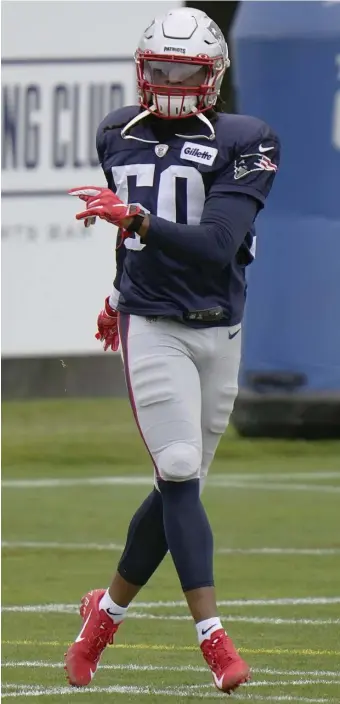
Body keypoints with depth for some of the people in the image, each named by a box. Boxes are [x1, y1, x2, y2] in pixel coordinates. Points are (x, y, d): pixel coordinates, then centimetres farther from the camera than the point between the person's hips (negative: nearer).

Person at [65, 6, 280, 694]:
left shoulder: (243, 142, -6)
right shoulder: (119, 135, 6)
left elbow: (217, 245, -19)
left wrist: (135, 218, -29)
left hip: (218, 332, 0)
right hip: (152, 327, 0)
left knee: (178, 486, 7)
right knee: (180, 475, -15)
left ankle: (106, 611, 26)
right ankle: (214, 639, -18)